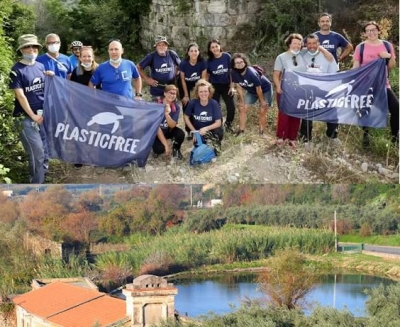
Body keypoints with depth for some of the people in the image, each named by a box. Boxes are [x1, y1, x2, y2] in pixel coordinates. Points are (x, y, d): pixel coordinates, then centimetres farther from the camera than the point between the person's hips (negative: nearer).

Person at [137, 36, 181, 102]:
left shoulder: (172, 54, -1)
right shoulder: (151, 56, -8)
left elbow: (179, 65, 17)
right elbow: (139, 67, 0)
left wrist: (176, 73, 4)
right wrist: (147, 79, -4)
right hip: (157, 91, -3)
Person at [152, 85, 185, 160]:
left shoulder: (176, 107, -12)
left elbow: (172, 125, -20)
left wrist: (167, 114, -41)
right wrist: (166, 144, -27)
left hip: (168, 130, 4)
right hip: (155, 132, -4)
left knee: (180, 134, -28)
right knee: (159, 149, -32)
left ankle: (176, 149, 4)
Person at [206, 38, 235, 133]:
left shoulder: (227, 56, -10)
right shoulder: (209, 61, -7)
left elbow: (231, 72, -4)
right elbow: (207, 75, 4)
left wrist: (231, 86, -4)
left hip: (226, 85, 0)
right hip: (214, 86, 0)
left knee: (231, 107, -5)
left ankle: (228, 124, 19)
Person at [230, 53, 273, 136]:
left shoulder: (251, 73, -39)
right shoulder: (234, 73, -24)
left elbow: (258, 88, -26)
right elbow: (239, 87, -9)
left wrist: (262, 101, -15)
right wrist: (242, 101, -4)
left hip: (264, 89, -6)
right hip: (251, 90, 6)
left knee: (262, 112, -5)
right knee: (242, 109, 0)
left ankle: (261, 133, 6)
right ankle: (241, 131, 8)